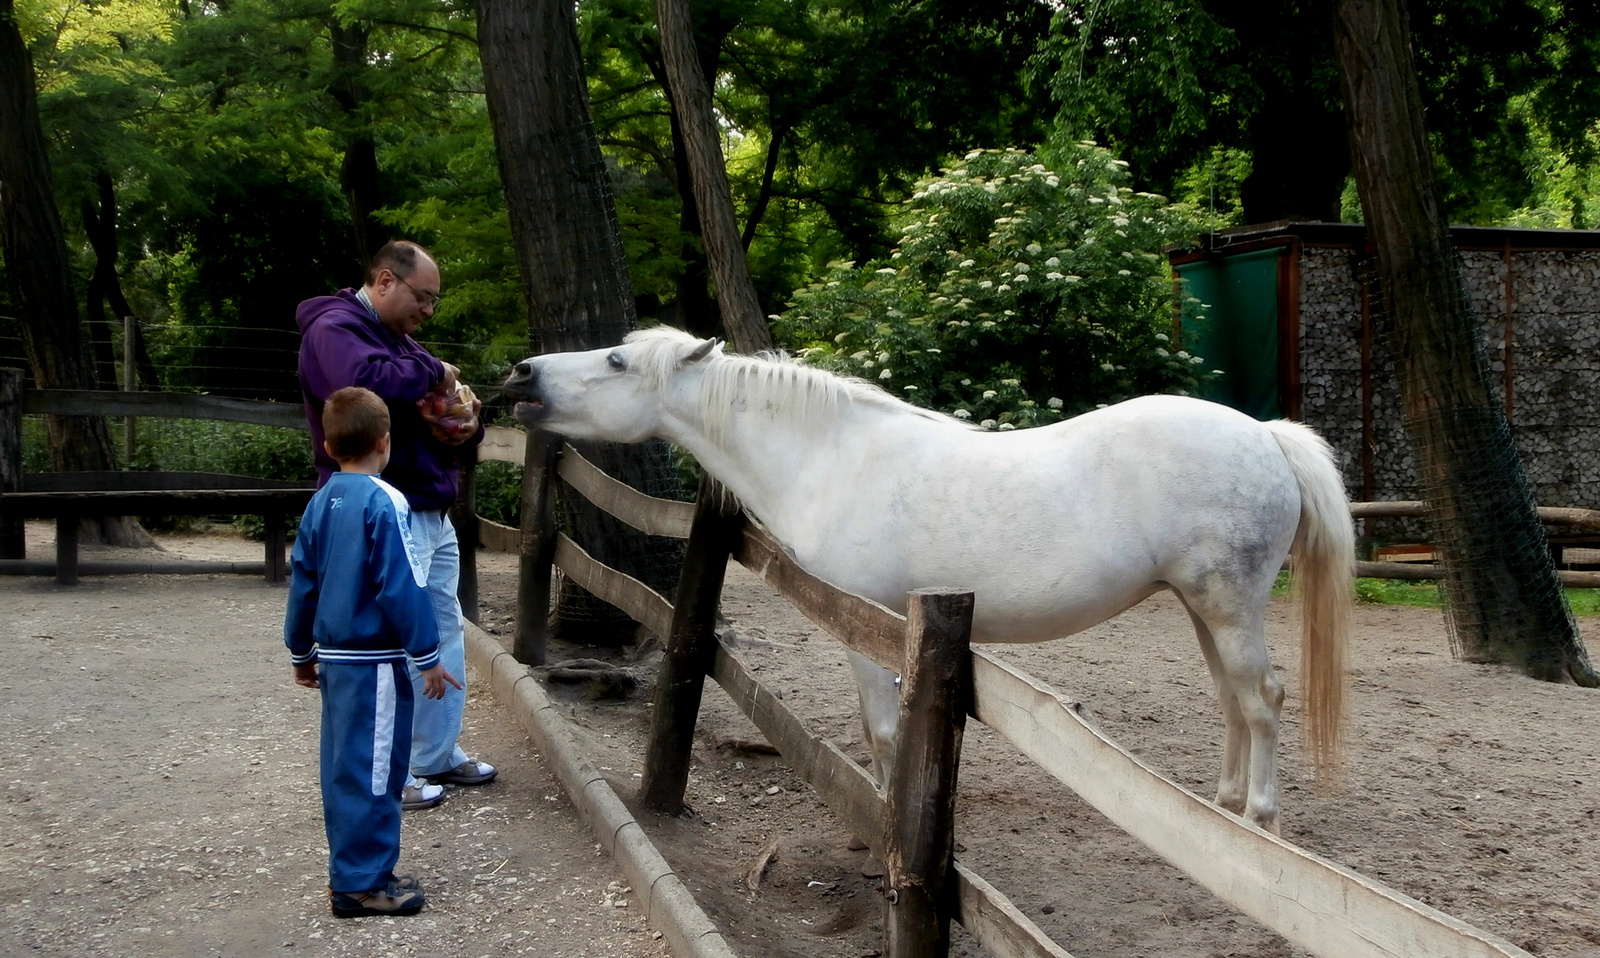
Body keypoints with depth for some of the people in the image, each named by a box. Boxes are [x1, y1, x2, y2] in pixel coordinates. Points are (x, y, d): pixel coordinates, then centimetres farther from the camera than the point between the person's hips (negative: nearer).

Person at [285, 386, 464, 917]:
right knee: (372, 770, 0)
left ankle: (348, 871, 27)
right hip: (374, 660, -8)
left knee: (344, 765, 16)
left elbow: (302, 581, 14)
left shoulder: (321, 502, 8)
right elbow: (402, 587, -17)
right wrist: (427, 656, -11)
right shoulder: (384, 503, -15)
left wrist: (301, 651, 24)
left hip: (334, 654, 8)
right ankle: (363, 883, 6)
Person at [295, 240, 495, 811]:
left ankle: (437, 755, 26)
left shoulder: (399, 339, 20)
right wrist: (432, 372, -19)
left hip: (432, 514, 10)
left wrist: (464, 427, 3)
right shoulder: (334, 330, -11)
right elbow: (368, 380, -35)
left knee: (446, 633, 14)